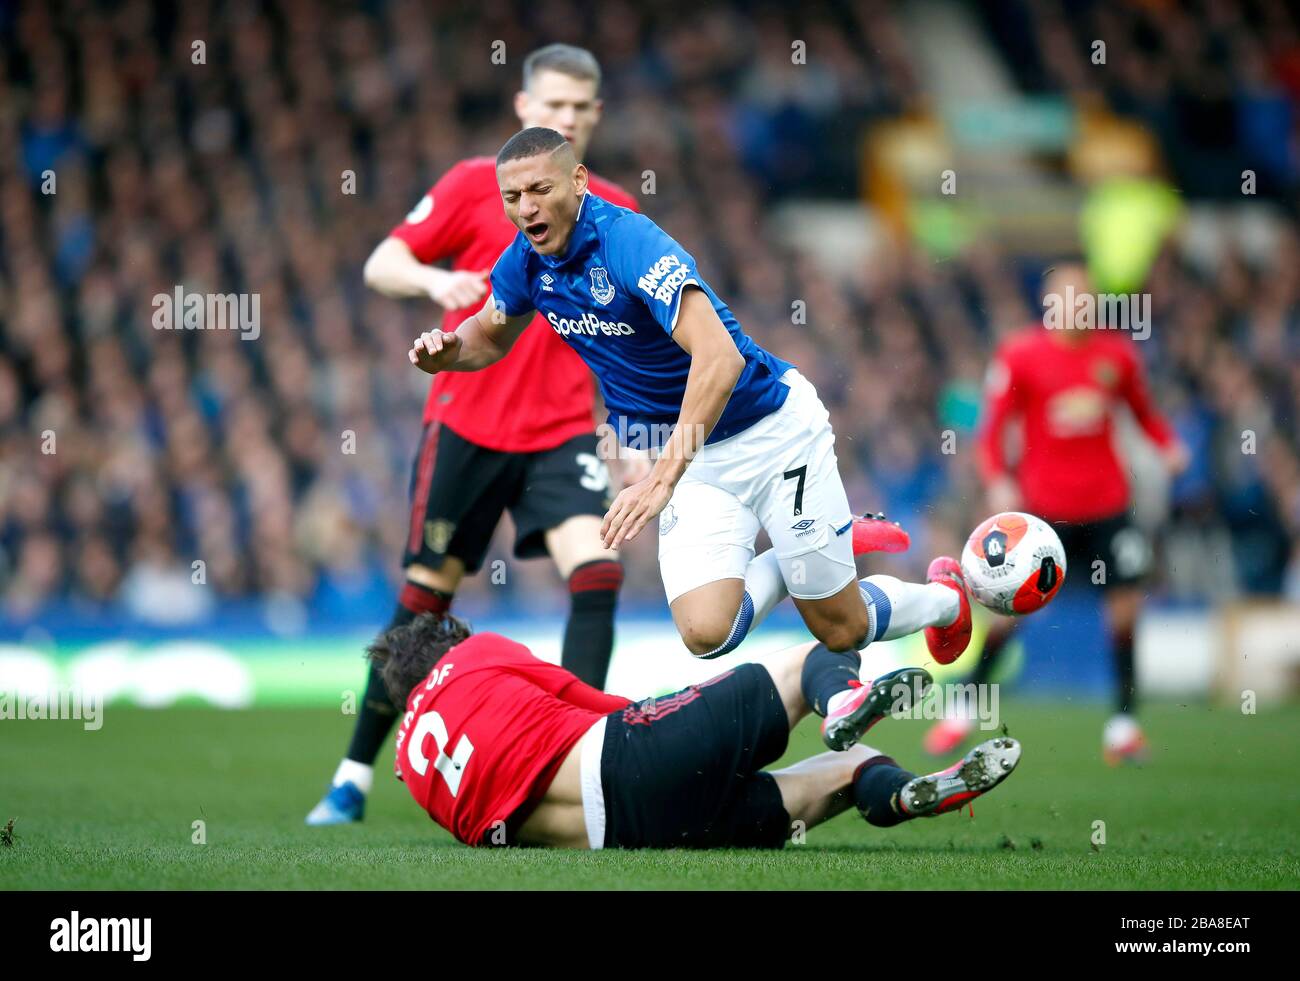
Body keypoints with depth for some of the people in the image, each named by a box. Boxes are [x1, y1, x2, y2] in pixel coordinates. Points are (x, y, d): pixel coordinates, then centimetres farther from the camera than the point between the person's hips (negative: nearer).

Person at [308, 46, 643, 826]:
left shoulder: (618, 214, 7)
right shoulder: (474, 186, -2)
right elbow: (381, 266, -2)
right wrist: (434, 279, -24)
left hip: (562, 432, 2)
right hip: (465, 425, -2)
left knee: (597, 571, -18)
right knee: (426, 595, 3)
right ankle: (355, 776, 15)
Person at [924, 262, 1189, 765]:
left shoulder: (1116, 354, 6)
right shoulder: (1019, 355, -4)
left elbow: (1143, 409, 19)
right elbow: (992, 427, -2)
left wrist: (1168, 445, 1)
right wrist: (998, 481, -16)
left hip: (1106, 503, 3)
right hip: (1041, 504, -3)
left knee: (1126, 603, -5)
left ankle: (1123, 723, 3)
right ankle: (963, 712, 10)